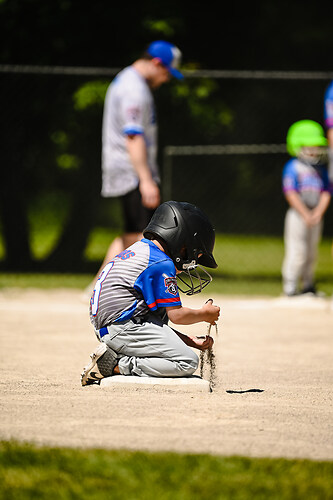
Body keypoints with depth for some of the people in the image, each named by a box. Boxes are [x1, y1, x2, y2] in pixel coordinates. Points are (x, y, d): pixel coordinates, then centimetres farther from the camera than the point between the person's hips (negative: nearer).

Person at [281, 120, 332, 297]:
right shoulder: (293, 167, -7)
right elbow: (291, 193, -13)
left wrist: (317, 213, -7)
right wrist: (306, 214, -16)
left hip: (316, 215, 6)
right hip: (297, 214, -6)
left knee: (311, 253, 11)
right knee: (296, 252, -10)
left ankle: (308, 286, 21)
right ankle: (290, 288, -7)